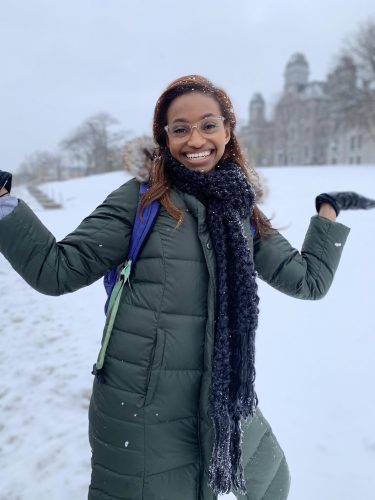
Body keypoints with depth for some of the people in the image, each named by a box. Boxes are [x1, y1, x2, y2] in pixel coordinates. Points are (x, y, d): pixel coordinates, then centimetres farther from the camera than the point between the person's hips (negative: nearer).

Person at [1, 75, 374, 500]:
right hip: (142, 414, -5)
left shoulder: (243, 213, 4)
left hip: (227, 402, 6)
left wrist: (329, 209, 12)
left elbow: (309, 279, 9)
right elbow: (56, 269, -11)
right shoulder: (139, 201, -10)